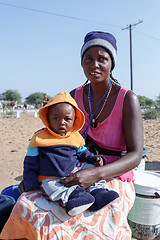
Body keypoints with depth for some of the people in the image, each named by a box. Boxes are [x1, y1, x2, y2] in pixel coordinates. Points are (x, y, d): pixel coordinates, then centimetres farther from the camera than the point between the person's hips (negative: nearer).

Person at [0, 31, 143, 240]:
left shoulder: (127, 99, -11)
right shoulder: (75, 97, 3)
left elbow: (135, 155, -16)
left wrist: (95, 174, -32)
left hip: (114, 180, -3)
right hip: (78, 178, 4)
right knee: (27, 208, -20)